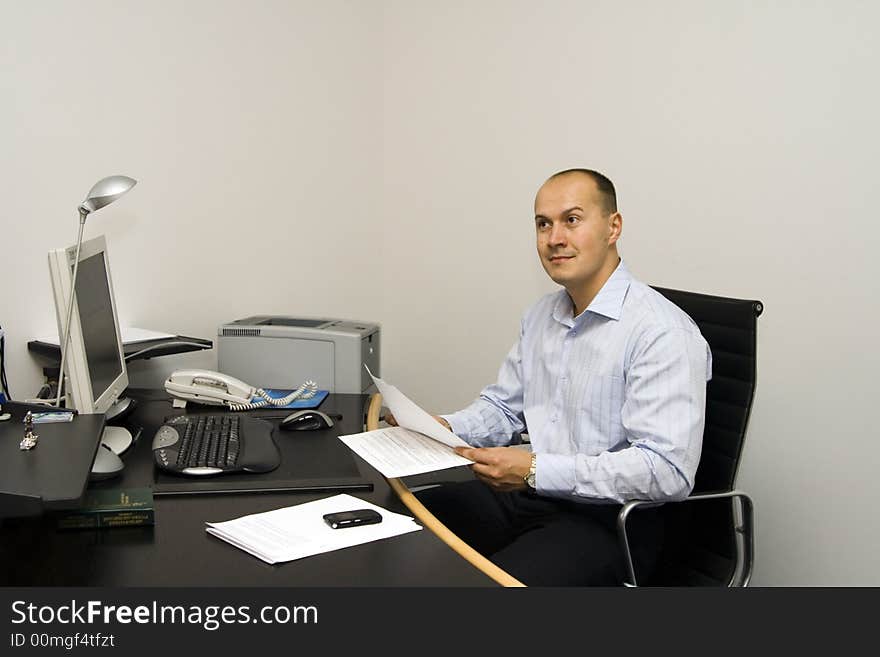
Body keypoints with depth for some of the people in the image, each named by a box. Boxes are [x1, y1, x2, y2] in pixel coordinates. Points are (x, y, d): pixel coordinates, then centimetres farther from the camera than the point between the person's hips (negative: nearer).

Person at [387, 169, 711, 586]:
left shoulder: (663, 332, -16)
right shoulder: (541, 316, 11)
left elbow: (667, 470, -23)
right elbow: (504, 407, 21)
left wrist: (535, 470, -25)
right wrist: (449, 427, -1)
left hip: (609, 519, -7)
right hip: (526, 496, 7)